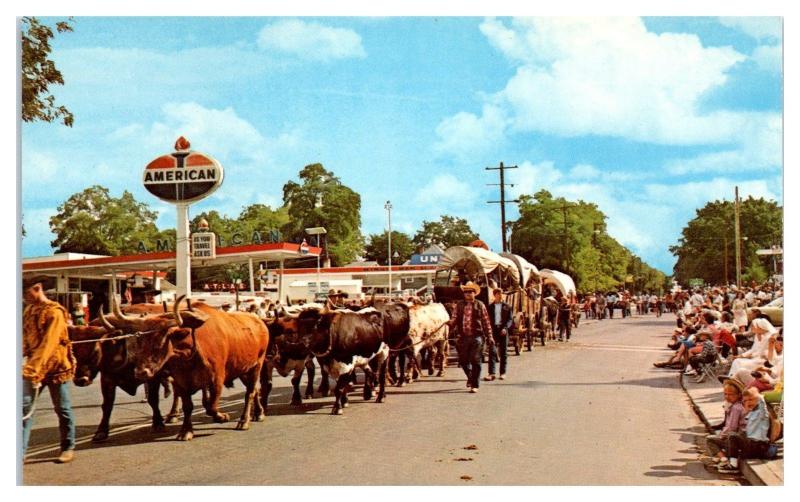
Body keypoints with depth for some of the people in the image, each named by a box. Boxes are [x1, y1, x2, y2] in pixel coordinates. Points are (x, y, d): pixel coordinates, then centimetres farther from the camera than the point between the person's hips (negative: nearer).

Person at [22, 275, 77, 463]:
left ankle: (68, 448, 20)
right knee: (25, 407, -4)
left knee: (62, 409, 6)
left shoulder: (54, 312, -15)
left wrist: (33, 368, -33)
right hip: (33, 366, 6)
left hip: (56, 367, -6)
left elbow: (48, 344, -24)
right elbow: (25, 338, 5)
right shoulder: (28, 311, 8)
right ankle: (20, 450, -4)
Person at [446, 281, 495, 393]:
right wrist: (451, 323, -15)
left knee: (475, 361, -3)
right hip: (463, 337, 3)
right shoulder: (459, 305, 10)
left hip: (476, 337, -3)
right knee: (463, 360, 10)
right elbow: (455, 319, 10)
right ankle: (470, 377, 38)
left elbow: (486, 322, 4)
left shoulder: (480, 305, 3)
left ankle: (475, 385, 4)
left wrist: (489, 337, 1)